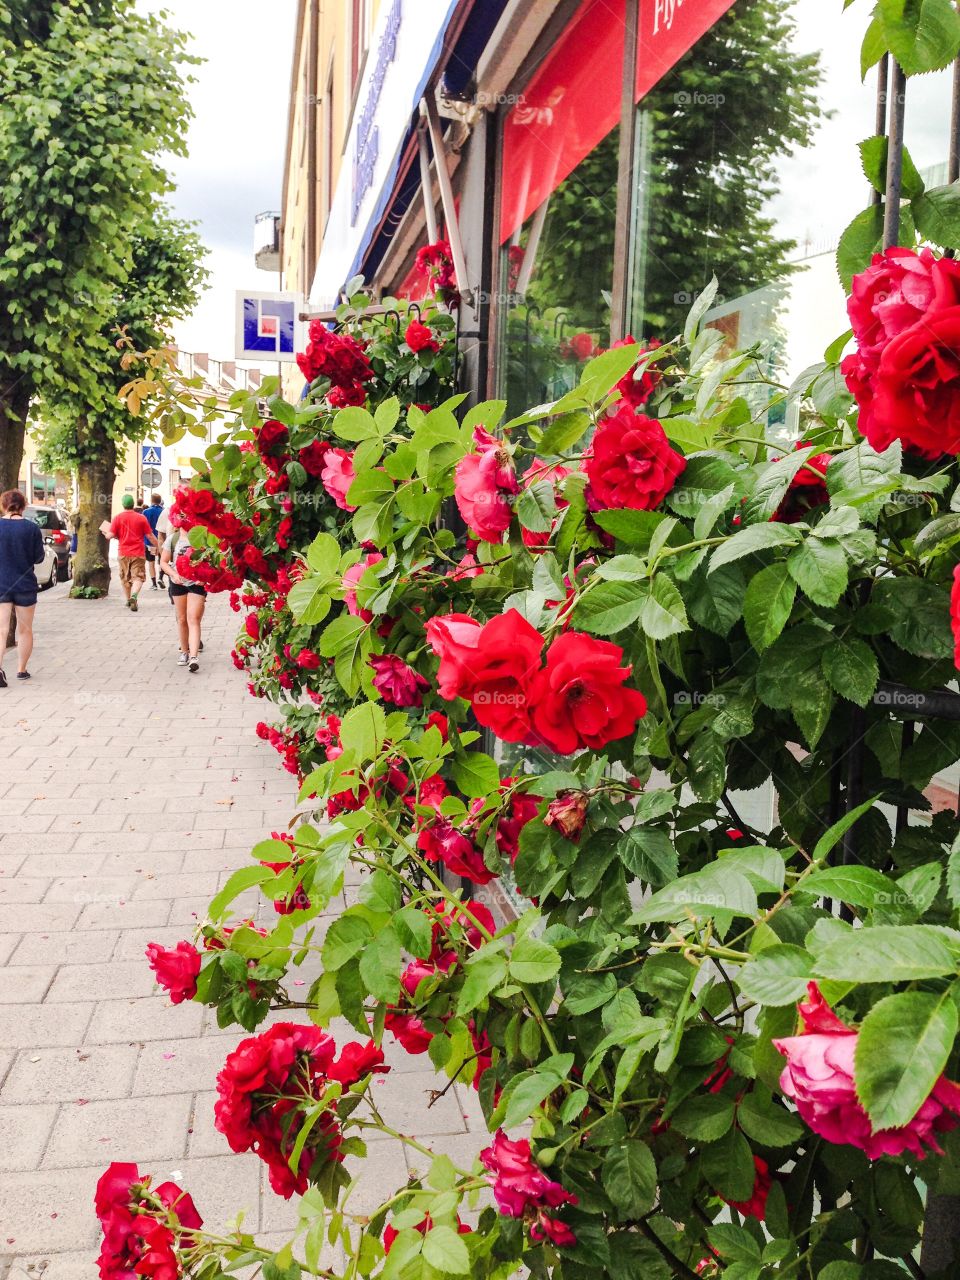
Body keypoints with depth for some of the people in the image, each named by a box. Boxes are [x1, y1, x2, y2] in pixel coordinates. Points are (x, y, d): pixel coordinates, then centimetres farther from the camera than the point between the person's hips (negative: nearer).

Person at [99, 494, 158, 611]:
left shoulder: (117, 518, -3)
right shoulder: (141, 517, -4)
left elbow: (111, 535, -7)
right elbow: (150, 536, -3)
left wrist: (105, 534, 16)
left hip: (124, 553, 1)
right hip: (138, 553, -1)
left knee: (125, 578, 17)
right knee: (138, 577, -2)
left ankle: (129, 600, 27)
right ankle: (134, 596, -28)